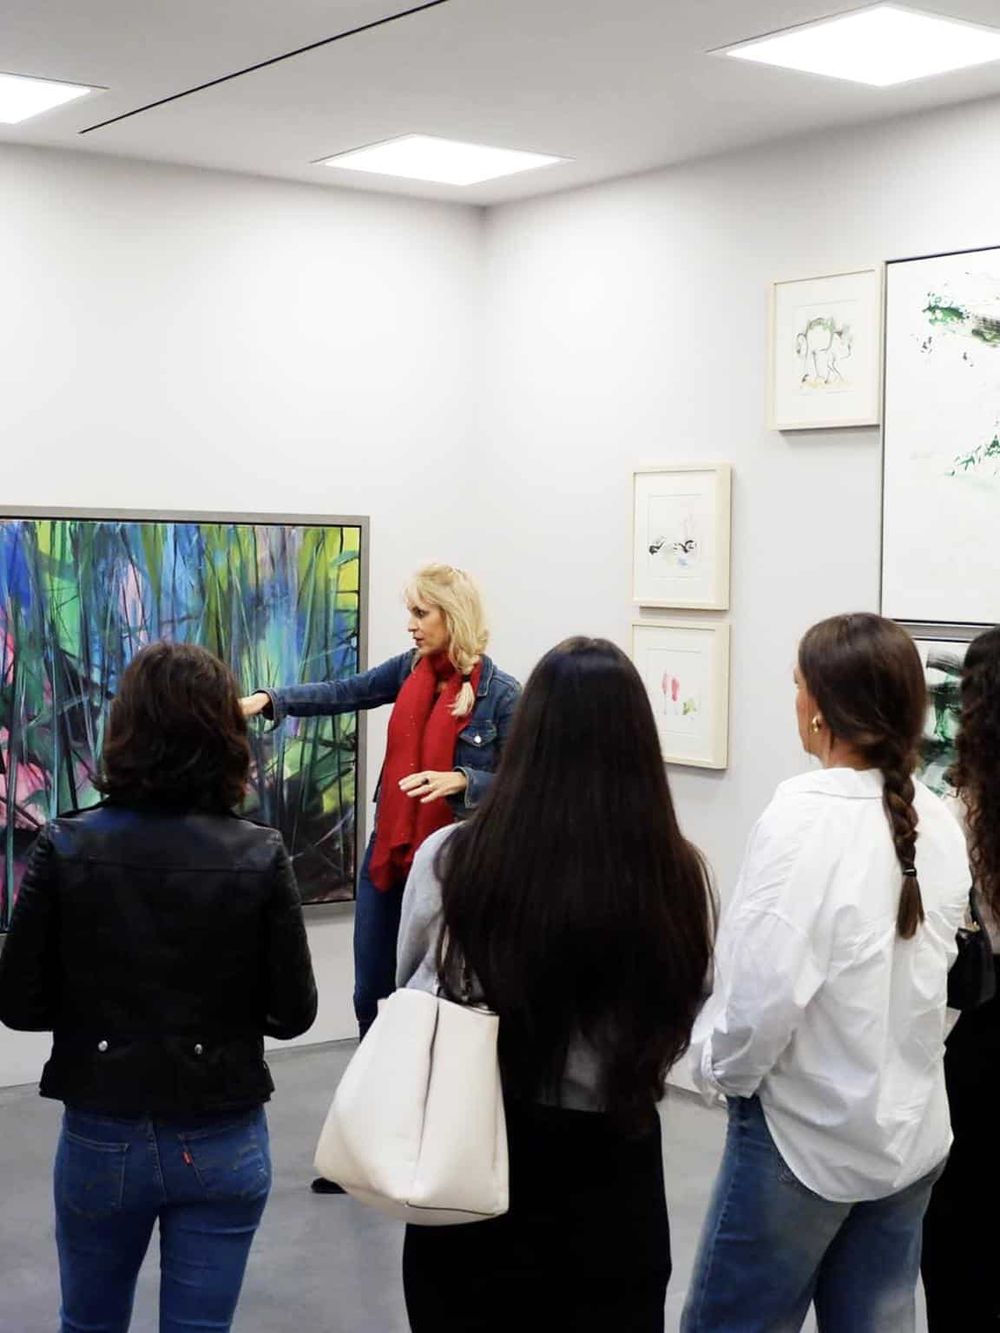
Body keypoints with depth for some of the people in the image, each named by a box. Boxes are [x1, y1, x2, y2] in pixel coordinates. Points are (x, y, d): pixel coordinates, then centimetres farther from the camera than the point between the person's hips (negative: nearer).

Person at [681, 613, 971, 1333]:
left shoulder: (804, 818, -23)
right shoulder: (939, 824, -1)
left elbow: (765, 987, -24)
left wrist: (722, 1065, -6)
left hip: (806, 1136, -6)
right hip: (912, 1133, 7)